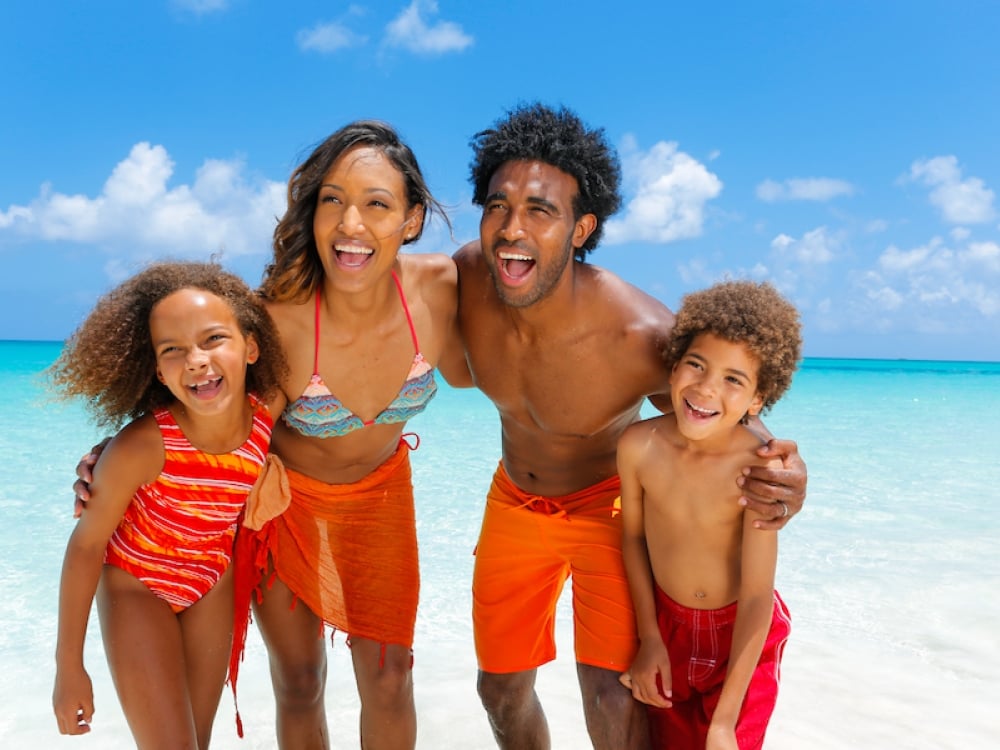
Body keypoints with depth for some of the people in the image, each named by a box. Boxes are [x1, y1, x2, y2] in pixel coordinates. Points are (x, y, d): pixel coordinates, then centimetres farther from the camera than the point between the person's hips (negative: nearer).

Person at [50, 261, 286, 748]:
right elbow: (86, 545, -18)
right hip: (136, 585, -4)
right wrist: (69, 666, -12)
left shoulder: (270, 418, -22)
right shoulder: (142, 445, -33)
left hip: (214, 582, 4)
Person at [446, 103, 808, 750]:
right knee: (502, 688, 16)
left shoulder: (642, 335, -36)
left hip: (608, 505, -4)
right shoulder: (469, 275, -22)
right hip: (515, 503, 5)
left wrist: (781, 474, -40)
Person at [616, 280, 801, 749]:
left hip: (743, 637, -2)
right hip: (667, 625, 3)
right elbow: (633, 536, -4)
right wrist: (649, 639, 0)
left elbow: (757, 597, -24)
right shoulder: (639, 445, -20)